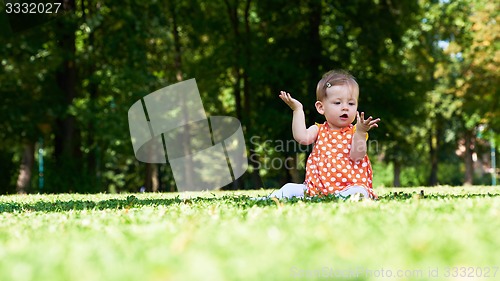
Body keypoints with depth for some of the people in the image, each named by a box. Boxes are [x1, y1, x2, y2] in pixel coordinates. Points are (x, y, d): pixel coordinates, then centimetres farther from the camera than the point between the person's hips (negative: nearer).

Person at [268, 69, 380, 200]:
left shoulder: (355, 132, 4)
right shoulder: (319, 130, 11)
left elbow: (356, 156, -11)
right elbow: (302, 138, -9)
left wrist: (360, 133, -25)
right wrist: (298, 109, -7)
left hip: (347, 186, -3)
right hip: (317, 187, 3)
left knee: (358, 192, -34)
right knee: (290, 188, -8)